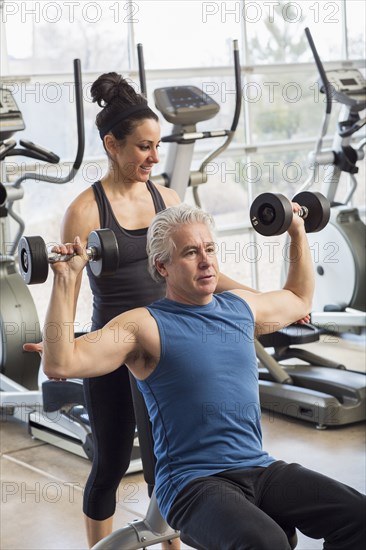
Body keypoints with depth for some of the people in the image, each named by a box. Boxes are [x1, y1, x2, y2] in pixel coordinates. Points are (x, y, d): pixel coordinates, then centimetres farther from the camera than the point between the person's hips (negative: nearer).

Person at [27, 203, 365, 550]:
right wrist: (66, 279, -20)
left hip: (259, 469, 6)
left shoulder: (242, 307, 13)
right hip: (192, 482, -6)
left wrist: (298, 234, 30)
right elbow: (60, 364, -17)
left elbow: (300, 300, 34)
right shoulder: (145, 326, -6)